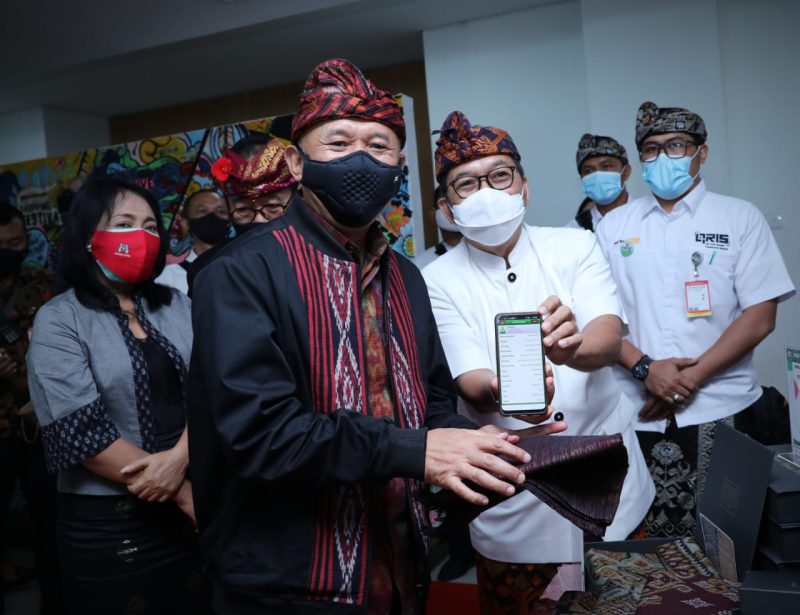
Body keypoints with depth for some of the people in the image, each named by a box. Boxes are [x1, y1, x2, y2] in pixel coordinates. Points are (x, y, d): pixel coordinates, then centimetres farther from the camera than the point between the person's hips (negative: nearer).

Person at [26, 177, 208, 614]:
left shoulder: (175, 305, 6)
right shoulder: (59, 320, -8)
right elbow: (81, 431, -16)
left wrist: (179, 458, -20)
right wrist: (181, 492, -14)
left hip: (194, 507, 4)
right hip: (108, 521, -4)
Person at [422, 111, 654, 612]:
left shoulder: (575, 246, -4)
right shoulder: (439, 281, -8)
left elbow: (610, 339, -19)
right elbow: (471, 387, -16)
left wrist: (573, 349, -42)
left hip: (607, 478, 2)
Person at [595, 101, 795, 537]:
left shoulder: (740, 218, 5)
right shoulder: (614, 225, 10)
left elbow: (759, 316, -3)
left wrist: (691, 378, -12)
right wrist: (644, 368, -12)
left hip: (721, 411, -1)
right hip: (639, 414, 1)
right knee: (649, 544, 4)